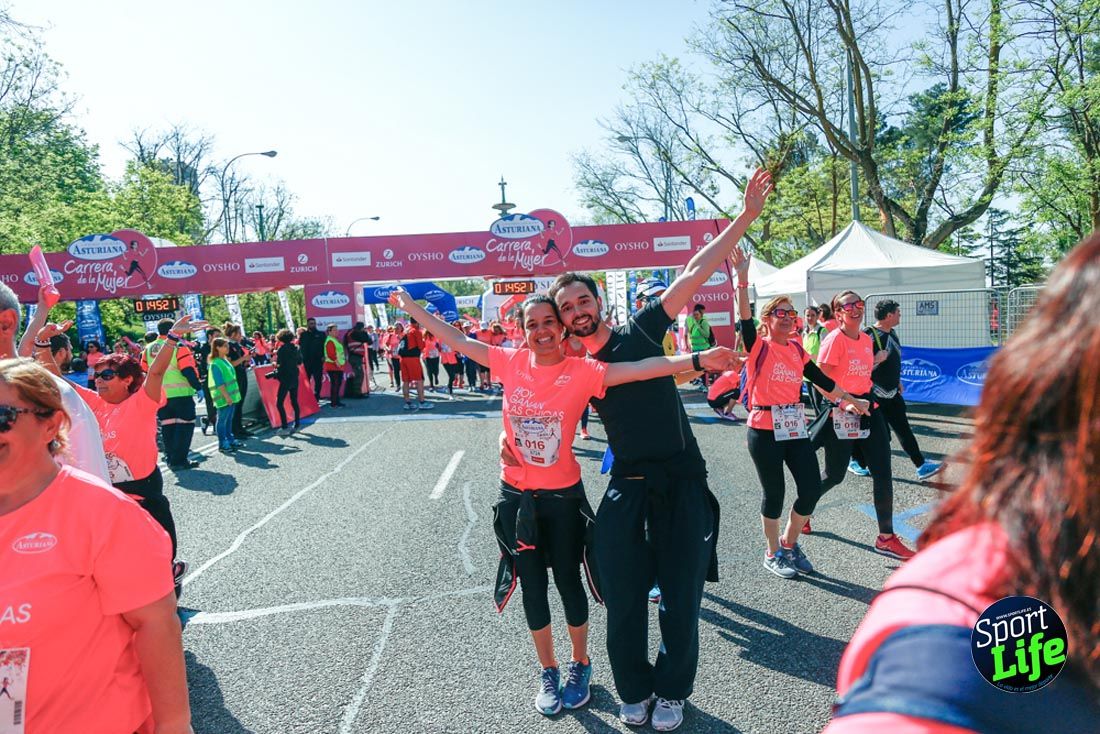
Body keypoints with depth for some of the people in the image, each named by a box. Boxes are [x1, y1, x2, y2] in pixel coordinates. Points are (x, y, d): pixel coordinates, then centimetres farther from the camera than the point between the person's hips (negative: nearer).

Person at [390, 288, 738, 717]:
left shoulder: (581, 371, -13)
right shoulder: (511, 363, -5)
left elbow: (640, 368, -24)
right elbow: (456, 340, 3)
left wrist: (698, 360, -35)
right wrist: (411, 306, 8)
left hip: (562, 497, -2)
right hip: (516, 496, 3)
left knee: (568, 582, 13)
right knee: (533, 586, 15)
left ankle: (580, 666, 38)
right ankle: (548, 672, 35)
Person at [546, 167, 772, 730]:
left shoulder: (640, 330, -3)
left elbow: (695, 273, -7)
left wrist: (746, 216, -11)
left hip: (682, 479, -1)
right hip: (626, 485, 2)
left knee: (681, 595, 8)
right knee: (624, 598, 7)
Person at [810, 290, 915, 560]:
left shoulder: (866, 339, 9)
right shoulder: (835, 339, -14)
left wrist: (877, 360, 9)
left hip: (868, 409, 7)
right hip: (841, 413, -7)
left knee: (883, 473, 0)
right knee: (834, 475, 6)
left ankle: (886, 537, 8)